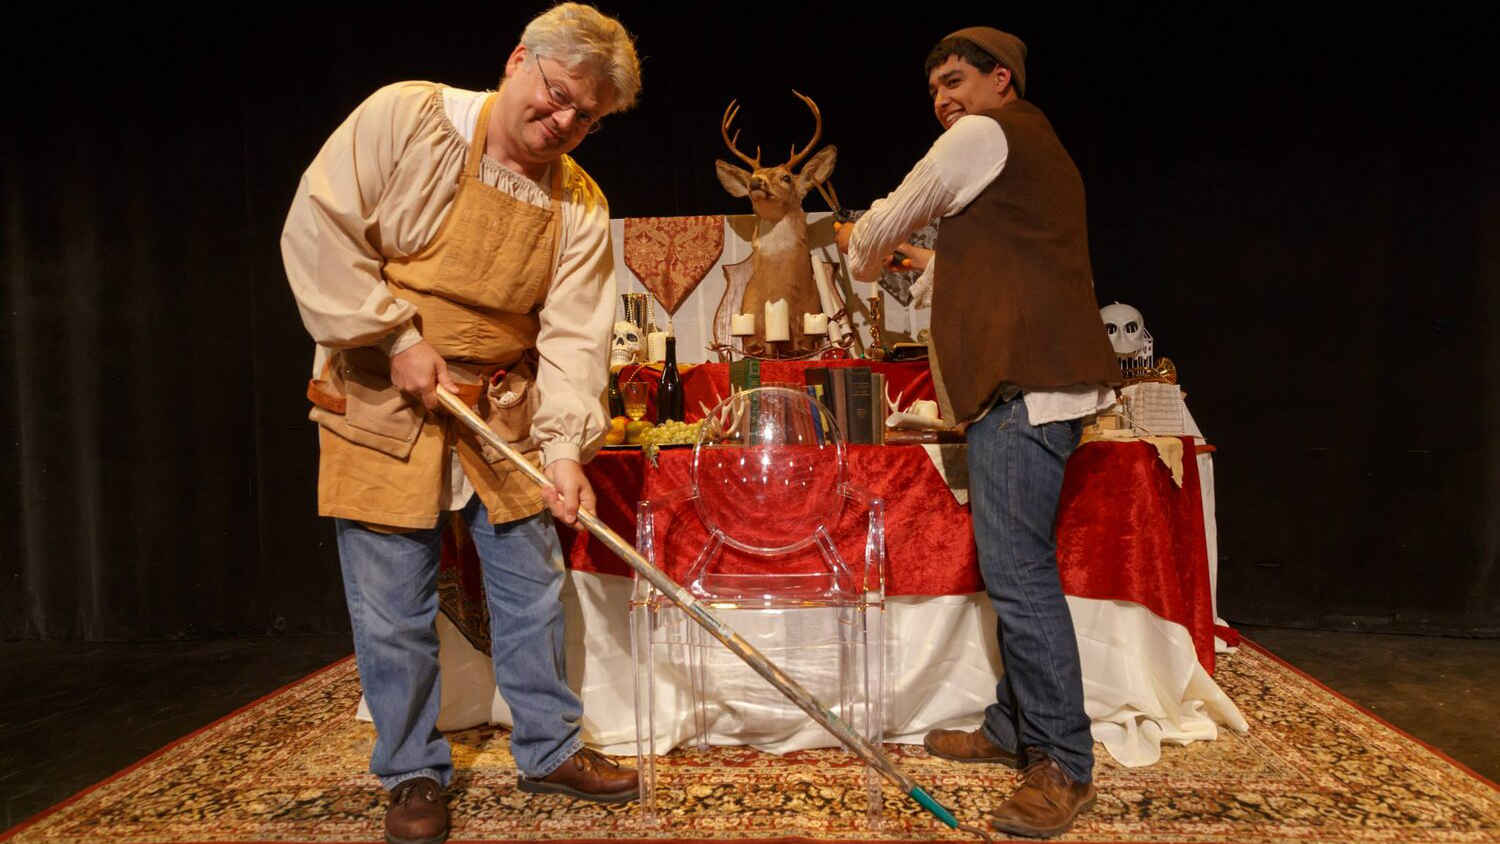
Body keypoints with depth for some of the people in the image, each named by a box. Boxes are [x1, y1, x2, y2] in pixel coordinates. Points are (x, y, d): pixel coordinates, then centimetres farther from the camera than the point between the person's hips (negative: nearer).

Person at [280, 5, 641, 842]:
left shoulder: (581, 206, -1)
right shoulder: (405, 119, -11)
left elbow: (575, 334, -8)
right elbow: (318, 232, -14)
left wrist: (565, 443, -21)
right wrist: (397, 341, -18)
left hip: (503, 411, 4)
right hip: (381, 402, -3)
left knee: (533, 586, 10)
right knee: (395, 607, 3)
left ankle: (551, 750, 28)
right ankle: (415, 774, 22)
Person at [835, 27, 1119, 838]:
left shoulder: (983, 134, -3)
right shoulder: (1034, 150, 27)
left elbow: (888, 220, 5)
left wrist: (859, 248, 25)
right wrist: (928, 262, 35)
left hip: (1024, 384, -11)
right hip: (1027, 381, 11)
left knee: (1017, 570, -11)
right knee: (1014, 565, 14)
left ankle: (1065, 765, -3)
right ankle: (1014, 729, 24)